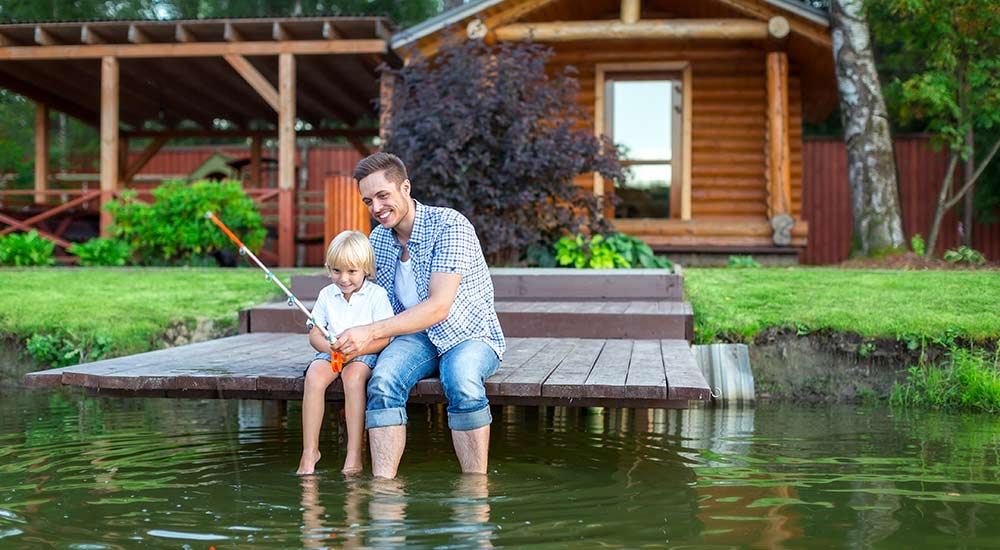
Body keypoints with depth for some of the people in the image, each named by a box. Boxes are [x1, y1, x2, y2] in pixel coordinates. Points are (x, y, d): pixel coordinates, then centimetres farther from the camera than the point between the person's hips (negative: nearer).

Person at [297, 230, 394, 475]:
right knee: (314, 376, -28)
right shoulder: (327, 294, 8)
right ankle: (309, 451, -22)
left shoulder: (377, 294, -5)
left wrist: (356, 350, -24)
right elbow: (314, 334, 8)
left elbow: (383, 338, -9)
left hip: (365, 354, -3)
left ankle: (355, 453, -30)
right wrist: (330, 347, -14)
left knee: (353, 376, -35)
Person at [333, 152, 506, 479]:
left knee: (461, 380, -37)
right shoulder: (378, 238, 5)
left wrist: (372, 332, -32)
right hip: (416, 336, 5)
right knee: (383, 378, -28)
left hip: (470, 335, -5)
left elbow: (439, 307, -26)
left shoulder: (450, 227, -18)